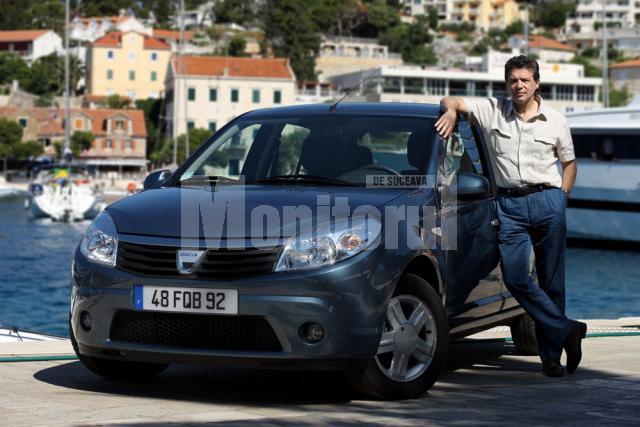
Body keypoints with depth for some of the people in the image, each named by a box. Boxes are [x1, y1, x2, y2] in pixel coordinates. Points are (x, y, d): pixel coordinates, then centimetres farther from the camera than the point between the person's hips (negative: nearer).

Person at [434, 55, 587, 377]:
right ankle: (567, 331, -5)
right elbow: (451, 101, 10)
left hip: (547, 201, 0)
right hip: (509, 204, 0)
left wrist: (562, 195, 6)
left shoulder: (555, 121, 9)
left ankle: (552, 353, 8)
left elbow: (569, 162, 19)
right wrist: (451, 111, -13)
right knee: (515, 277, -14)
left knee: (551, 280, 1)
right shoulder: (492, 111, 7)